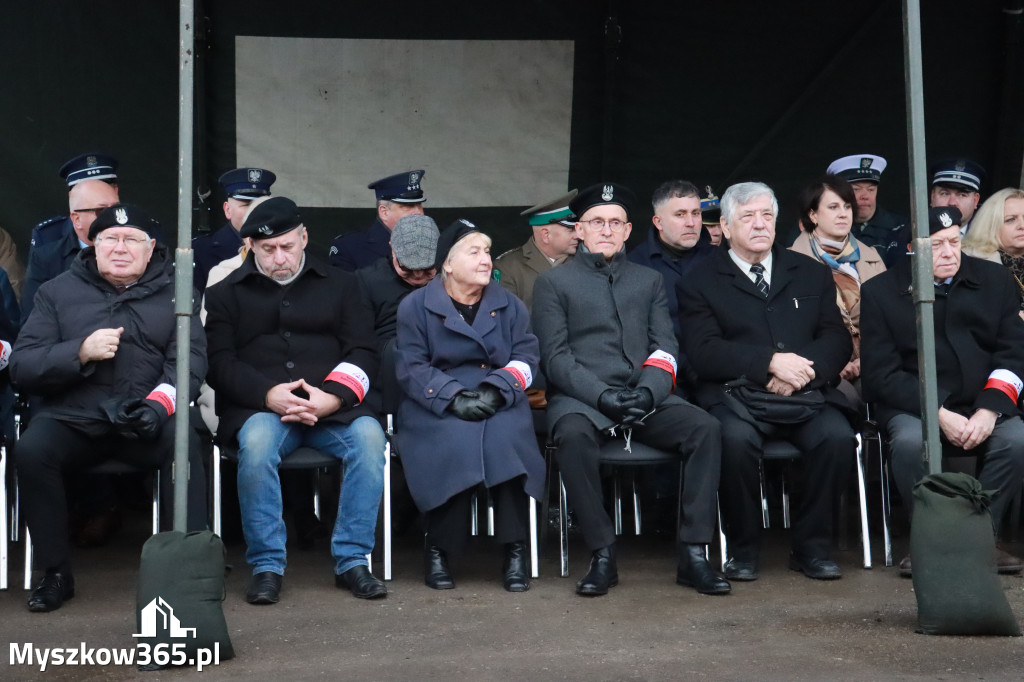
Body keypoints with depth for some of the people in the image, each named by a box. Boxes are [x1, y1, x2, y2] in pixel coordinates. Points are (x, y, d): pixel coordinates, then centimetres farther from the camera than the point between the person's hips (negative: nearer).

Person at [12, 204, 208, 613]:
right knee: (31, 451, -29)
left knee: (183, 443, -32)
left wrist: (159, 403, -20)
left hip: (145, 422, -1)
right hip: (72, 420, 1)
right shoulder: (58, 292, 14)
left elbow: (190, 363, 1)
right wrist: (80, 352, -13)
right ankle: (56, 572, -14)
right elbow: (21, 367, 5)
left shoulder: (173, 292, 13)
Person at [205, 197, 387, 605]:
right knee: (257, 440, -35)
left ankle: (352, 560, -21)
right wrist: (269, 394, -14)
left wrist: (332, 397, -11)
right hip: (259, 408, -1)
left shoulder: (337, 284, 19)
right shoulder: (226, 293, 16)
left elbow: (363, 351, 9)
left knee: (368, 434, -31)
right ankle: (266, 566, -23)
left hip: (332, 407, 1)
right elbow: (220, 363, 4)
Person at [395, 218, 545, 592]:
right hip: (436, 409, -2)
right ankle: (438, 550, -17)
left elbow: (525, 357, 6)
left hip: (500, 404, 2)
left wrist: (495, 390, -13)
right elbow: (411, 367, -1)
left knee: (505, 439, -32)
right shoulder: (415, 306, 7)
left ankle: (515, 550, -23)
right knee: (455, 441, -34)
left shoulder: (510, 305, 15)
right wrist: (454, 397, -16)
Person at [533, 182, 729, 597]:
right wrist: (602, 396, -16)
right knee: (573, 436, -37)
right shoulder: (553, 283, 11)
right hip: (579, 398, -3)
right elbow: (554, 356, 0)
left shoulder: (649, 280, 22)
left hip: (644, 397, 3)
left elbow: (665, 347, 11)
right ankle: (603, 556, -26)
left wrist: (648, 391, -11)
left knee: (705, 427, -25)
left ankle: (693, 555, -22)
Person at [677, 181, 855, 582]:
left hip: (806, 396, 3)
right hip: (737, 396, -2)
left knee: (837, 435, -28)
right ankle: (742, 549, -13)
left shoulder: (810, 274, 21)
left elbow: (837, 340, 11)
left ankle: (812, 546, -10)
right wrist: (771, 362, -16)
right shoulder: (701, 283, 10)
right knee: (735, 438, -34)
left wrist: (803, 369, -11)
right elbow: (703, 352, -4)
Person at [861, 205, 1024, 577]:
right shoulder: (879, 292, 3)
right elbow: (881, 373, -3)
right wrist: (939, 414, -15)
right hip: (913, 404, -2)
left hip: (984, 404, 2)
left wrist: (989, 410, -13)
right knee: (910, 443, -33)